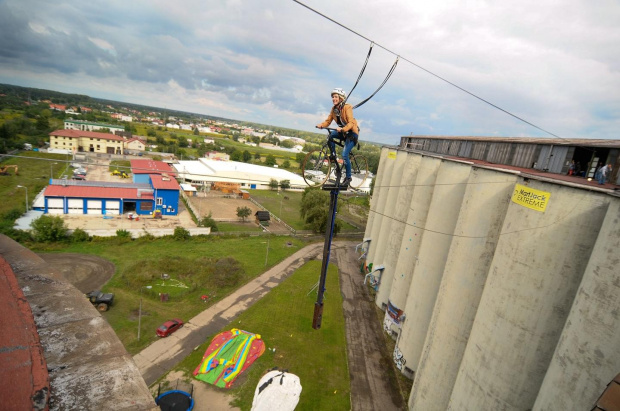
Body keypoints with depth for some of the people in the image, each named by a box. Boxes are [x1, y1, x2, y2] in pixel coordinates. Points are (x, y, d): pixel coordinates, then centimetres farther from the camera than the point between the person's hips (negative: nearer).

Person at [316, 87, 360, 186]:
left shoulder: (347, 107, -18)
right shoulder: (334, 109, 1)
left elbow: (351, 123, -27)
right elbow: (328, 121, -1)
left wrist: (343, 129, -45)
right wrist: (321, 125, -22)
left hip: (352, 132, -7)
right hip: (342, 132, 7)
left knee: (344, 154, -18)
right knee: (330, 135, -20)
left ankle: (348, 177, -4)